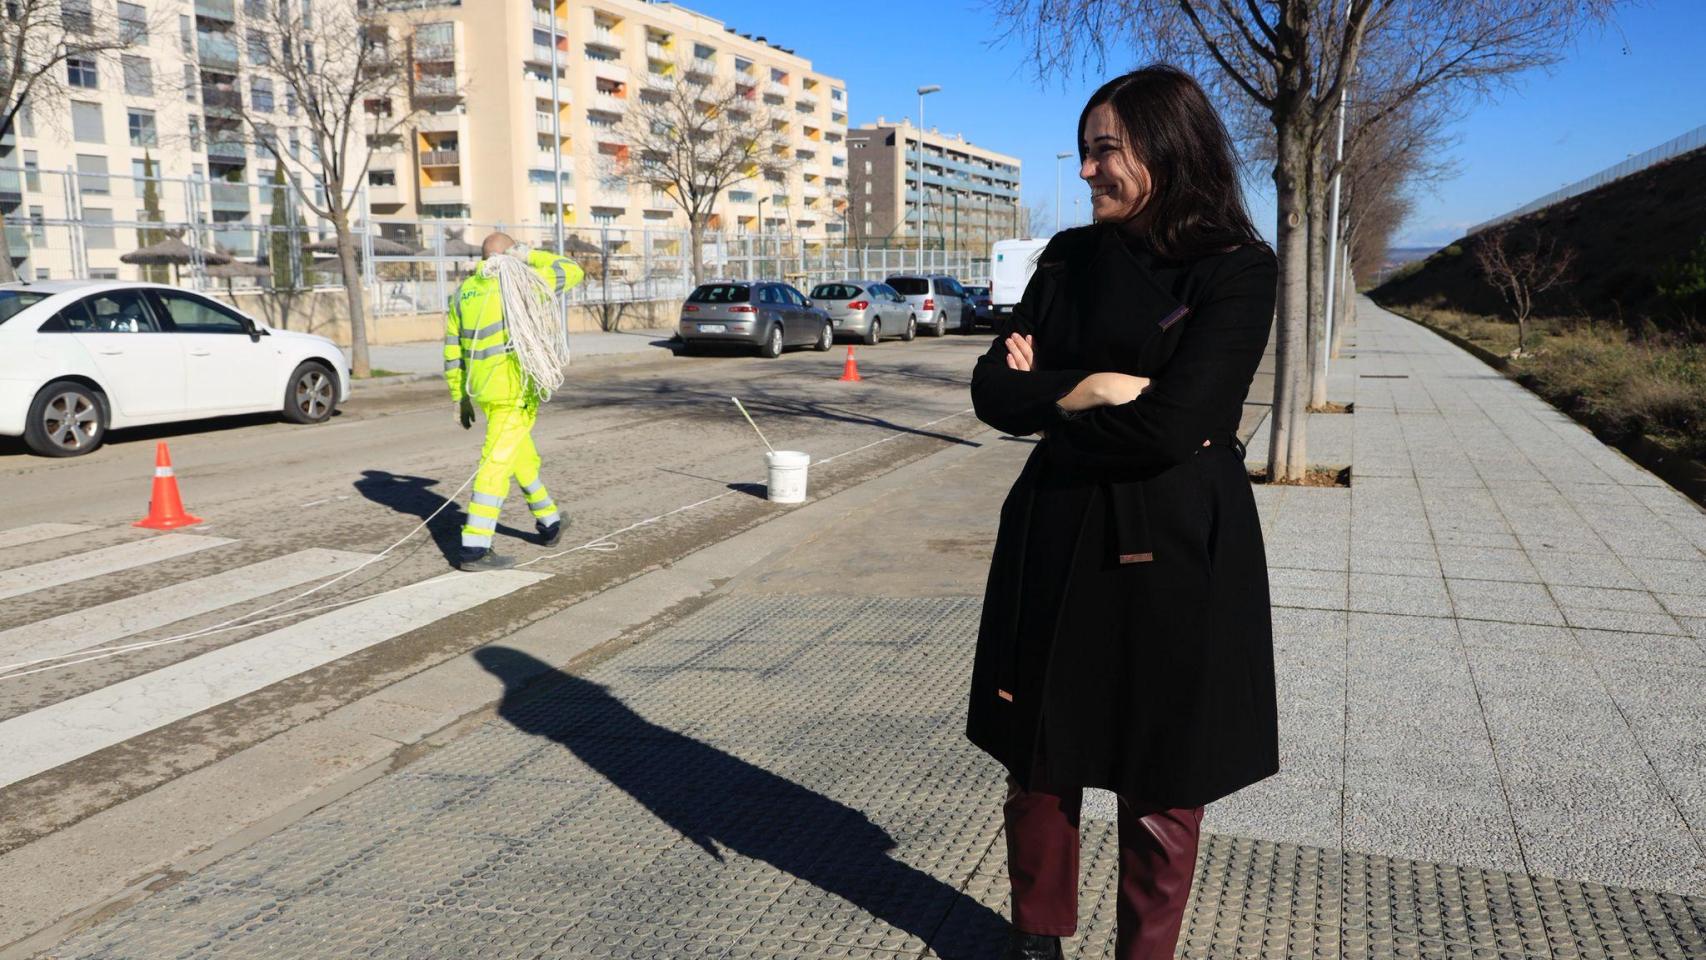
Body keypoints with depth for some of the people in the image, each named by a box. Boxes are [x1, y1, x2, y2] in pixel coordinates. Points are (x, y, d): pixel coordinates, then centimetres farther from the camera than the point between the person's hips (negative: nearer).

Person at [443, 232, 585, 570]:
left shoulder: (464, 292, 11)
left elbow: (453, 350, 12)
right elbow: (572, 272, 2)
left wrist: (460, 397, 17)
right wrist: (529, 256, 5)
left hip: (483, 388, 7)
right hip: (516, 388, -7)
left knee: (522, 454, 23)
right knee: (497, 463, -7)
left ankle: (549, 521, 37)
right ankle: (474, 548, -9)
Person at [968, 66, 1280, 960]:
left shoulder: (1236, 270, -10)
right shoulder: (1070, 256, 6)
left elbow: (1170, 426, -21)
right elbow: (993, 390, -2)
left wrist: (1048, 394, -7)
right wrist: (1096, 390, -16)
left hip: (1176, 554, -4)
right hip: (1058, 540, 5)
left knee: (1160, 785, 10)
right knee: (1039, 758, 15)